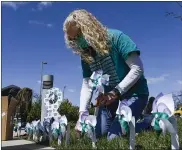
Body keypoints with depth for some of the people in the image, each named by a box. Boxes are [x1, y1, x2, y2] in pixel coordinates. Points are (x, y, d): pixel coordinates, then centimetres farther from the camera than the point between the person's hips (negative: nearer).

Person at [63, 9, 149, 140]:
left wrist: (116, 91, -28)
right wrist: (82, 113, -17)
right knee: (96, 134, 5)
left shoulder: (115, 37, -19)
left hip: (133, 92, -6)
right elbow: (87, 85, -4)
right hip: (111, 94, 7)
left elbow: (138, 68, -23)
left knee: (114, 137, -17)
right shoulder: (85, 55, 0)